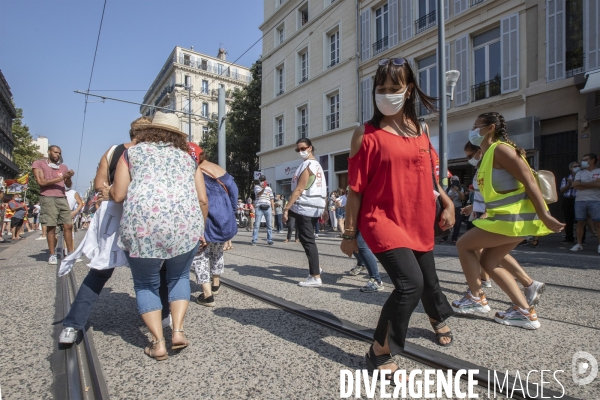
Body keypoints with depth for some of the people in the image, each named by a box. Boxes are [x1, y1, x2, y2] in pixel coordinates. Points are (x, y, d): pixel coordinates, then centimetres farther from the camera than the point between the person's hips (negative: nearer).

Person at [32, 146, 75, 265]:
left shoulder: (63, 167, 16)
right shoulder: (38, 164, 5)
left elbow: (69, 185, 11)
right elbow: (42, 182, -8)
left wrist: (69, 177, -10)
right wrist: (61, 178, -14)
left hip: (62, 199, 4)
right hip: (48, 199, -4)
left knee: (68, 226, -2)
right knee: (51, 227, -3)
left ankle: (70, 253, 3)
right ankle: (52, 255, 5)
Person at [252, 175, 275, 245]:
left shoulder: (269, 189, 16)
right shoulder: (257, 187, 6)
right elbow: (258, 194, -15)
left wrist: (273, 209, 10)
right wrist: (263, 188, -34)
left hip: (268, 208, 3)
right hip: (259, 208, -3)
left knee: (269, 225, 3)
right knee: (257, 225, -3)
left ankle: (269, 240, 8)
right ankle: (254, 240, 0)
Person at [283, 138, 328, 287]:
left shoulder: (307, 165, -11)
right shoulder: (317, 165, 18)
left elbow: (298, 190, -18)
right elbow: (322, 190, 19)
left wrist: (286, 209, -18)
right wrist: (325, 209, 22)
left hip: (304, 207, -10)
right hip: (315, 207, 10)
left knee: (307, 241, -6)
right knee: (308, 239, 20)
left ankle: (315, 278, -4)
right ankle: (315, 268, 24)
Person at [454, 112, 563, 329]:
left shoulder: (500, 149, -13)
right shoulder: (488, 154, 16)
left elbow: (529, 182, -19)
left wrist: (544, 216, -21)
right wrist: (483, 213, 21)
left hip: (515, 216, -10)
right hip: (509, 216, 10)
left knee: (464, 244, -3)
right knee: (488, 262, 12)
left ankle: (476, 298, 9)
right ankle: (524, 311, 17)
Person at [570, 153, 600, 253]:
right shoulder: (580, 173, 15)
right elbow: (575, 186, 1)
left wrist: (581, 184, -2)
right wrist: (592, 184, -3)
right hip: (580, 201, 3)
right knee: (580, 223, 4)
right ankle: (579, 244, 8)